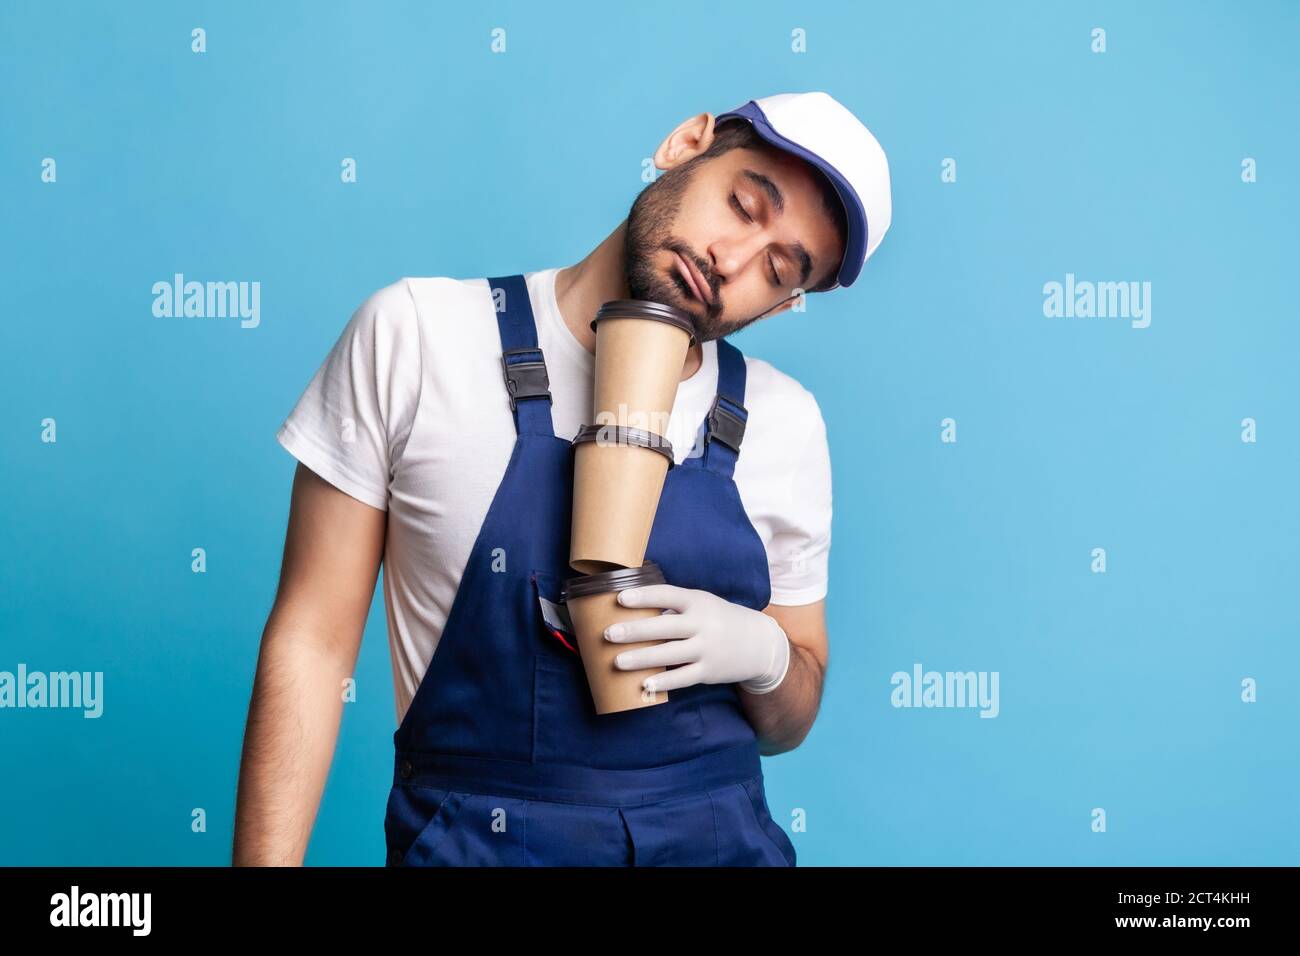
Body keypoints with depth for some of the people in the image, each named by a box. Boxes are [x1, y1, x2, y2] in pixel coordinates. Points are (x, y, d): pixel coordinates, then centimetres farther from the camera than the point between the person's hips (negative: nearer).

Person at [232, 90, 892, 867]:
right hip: (472, 840, -2)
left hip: (724, 840, 3)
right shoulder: (415, 334, -11)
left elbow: (789, 722, 6)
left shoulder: (785, 425, -3)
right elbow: (312, 643, -8)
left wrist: (763, 651, -14)